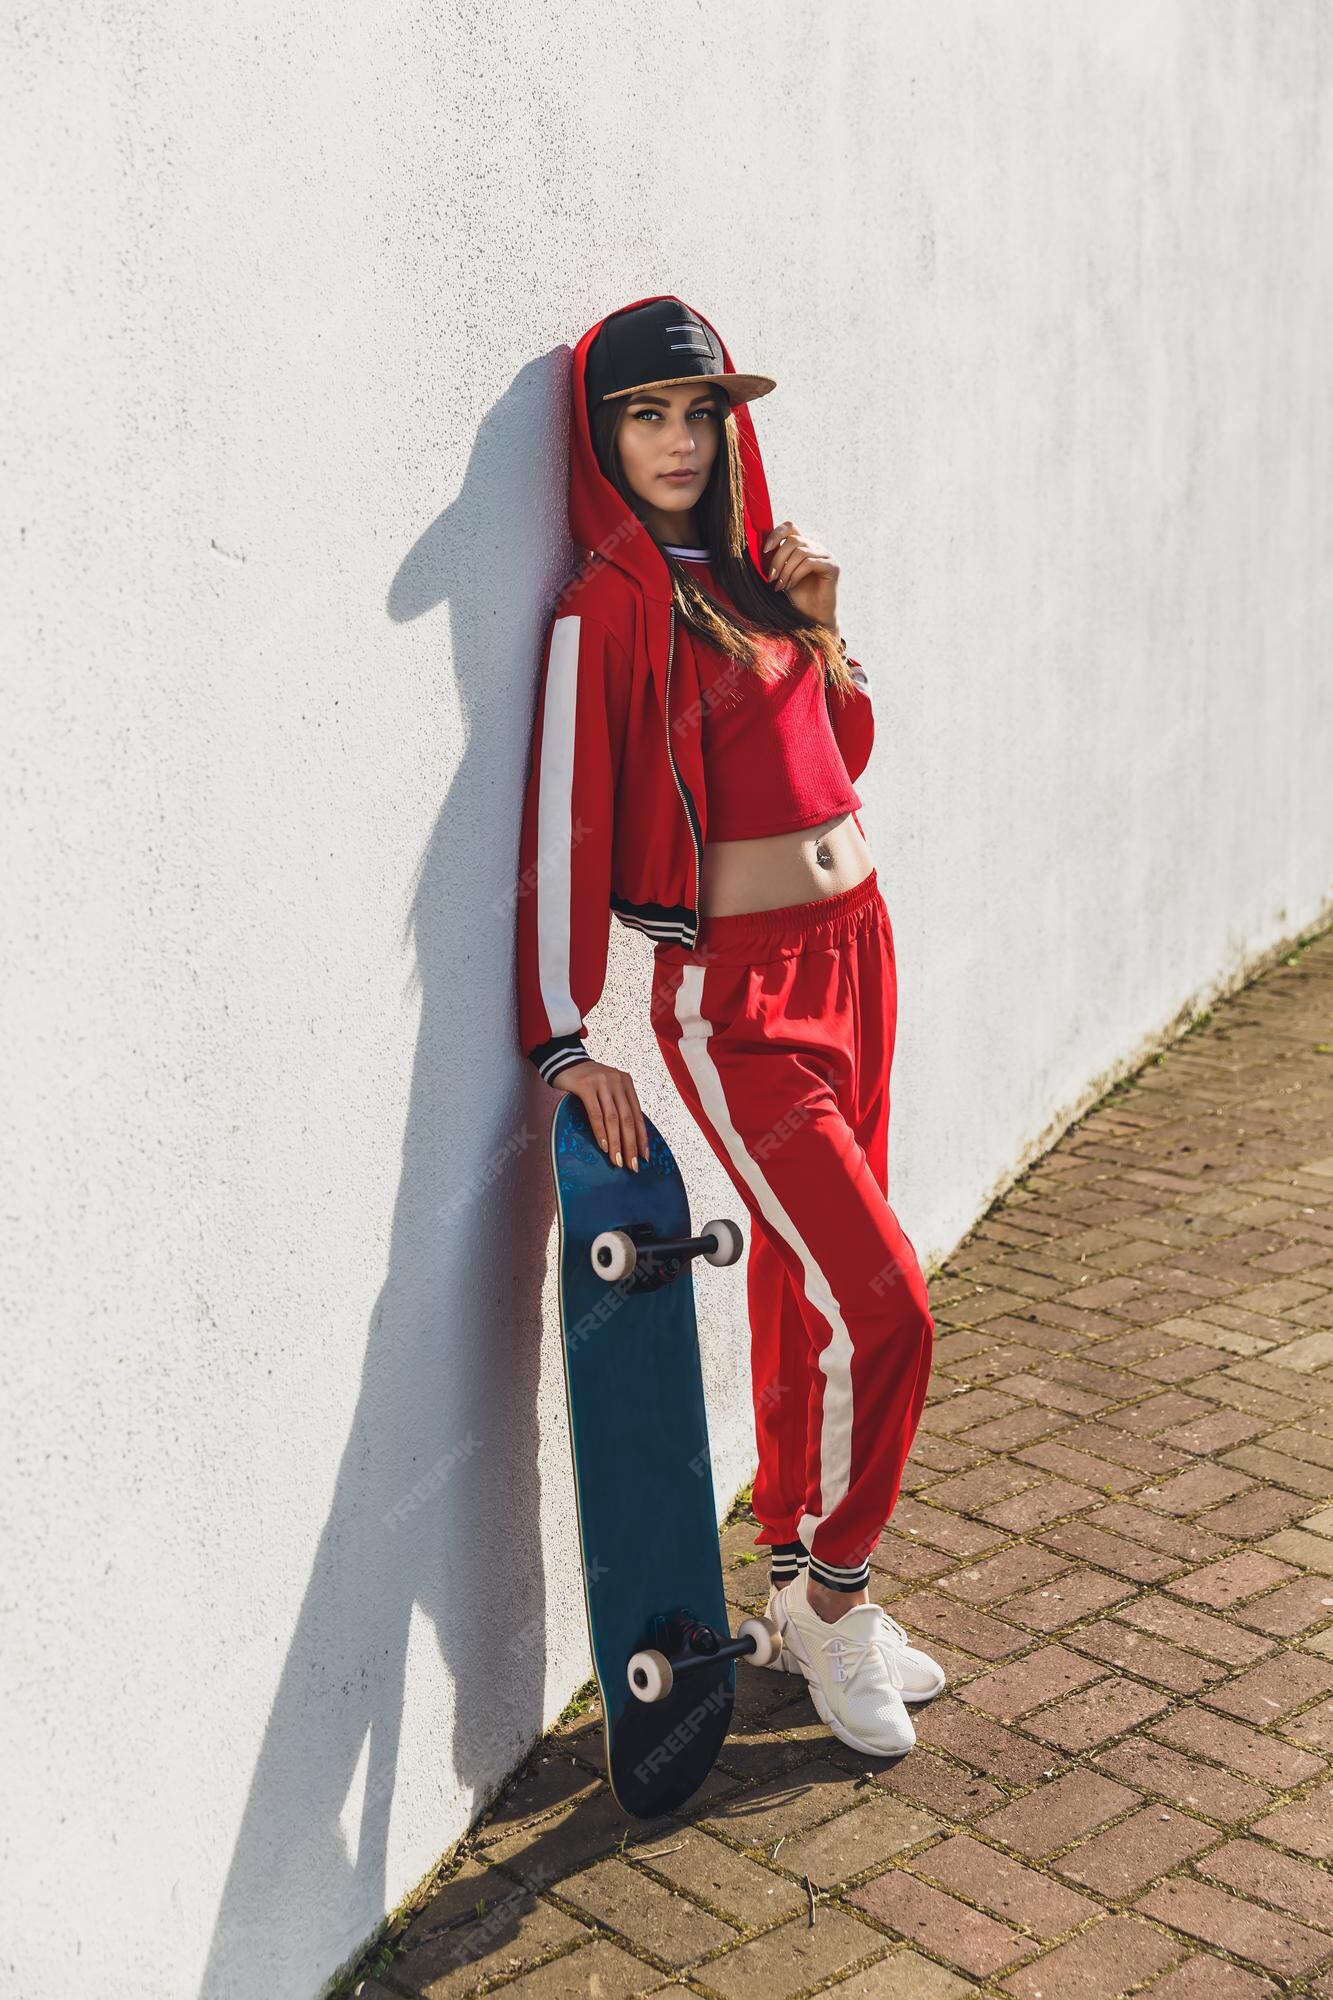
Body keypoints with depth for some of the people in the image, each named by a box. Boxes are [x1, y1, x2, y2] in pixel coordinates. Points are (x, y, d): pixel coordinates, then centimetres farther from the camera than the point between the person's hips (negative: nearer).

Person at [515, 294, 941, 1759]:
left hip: (851, 948, 7)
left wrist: (817, 627, 3)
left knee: (806, 1292, 14)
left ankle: (803, 1595, 29)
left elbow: (840, 750, 20)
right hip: (737, 992, -7)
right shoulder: (609, 606, -10)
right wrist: (563, 1038, -16)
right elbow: (565, 819, -14)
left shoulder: (743, 569, 11)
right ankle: (832, 1594, 13)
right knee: (883, 1307, -10)